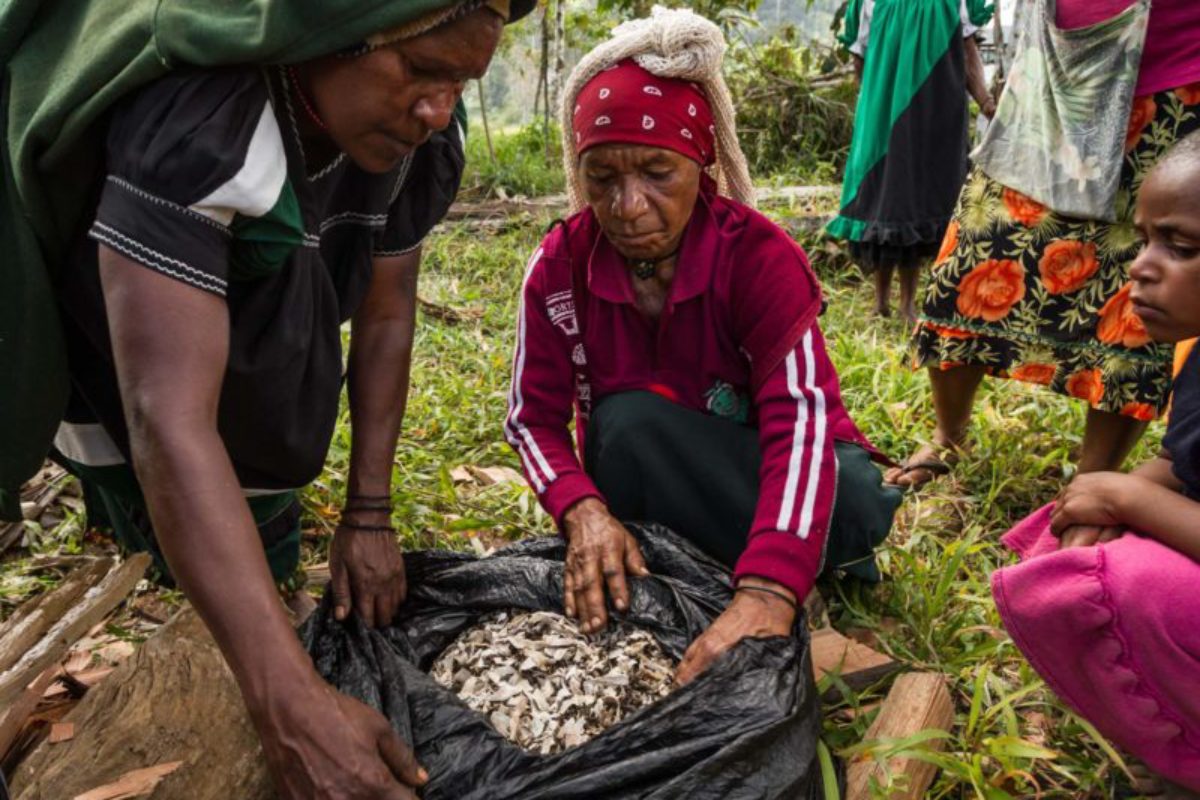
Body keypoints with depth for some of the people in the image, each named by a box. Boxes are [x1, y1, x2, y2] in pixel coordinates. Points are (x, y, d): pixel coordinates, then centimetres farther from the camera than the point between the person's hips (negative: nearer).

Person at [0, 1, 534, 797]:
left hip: (260, 415, 5)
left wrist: (368, 517, -11)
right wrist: (294, 705, -50)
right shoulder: (193, 127, -39)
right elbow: (168, 421, -45)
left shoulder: (421, 140, -20)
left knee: (265, 571, 20)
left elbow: (385, 316, -11)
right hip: (132, 409, -5)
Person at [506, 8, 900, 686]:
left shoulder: (761, 255, -23)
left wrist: (767, 594, -51)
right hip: (653, 490, 3)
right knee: (626, 420, -31)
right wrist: (584, 511, -35)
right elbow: (535, 417, -12)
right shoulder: (561, 265, -13)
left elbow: (802, 416, -36)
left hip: (760, 471, -2)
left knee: (852, 507, -35)